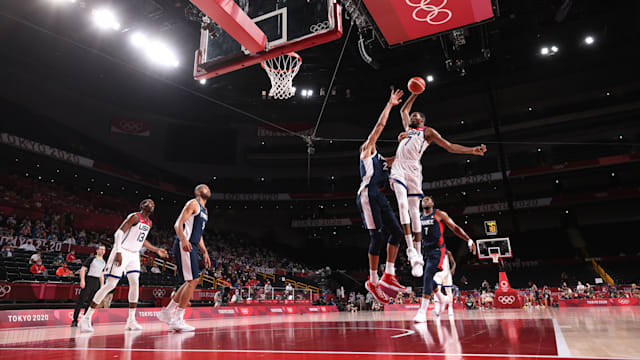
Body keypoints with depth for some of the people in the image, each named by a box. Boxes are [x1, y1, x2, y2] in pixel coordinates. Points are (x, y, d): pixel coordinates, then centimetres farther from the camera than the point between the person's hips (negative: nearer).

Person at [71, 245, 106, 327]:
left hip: (97, 283, 6)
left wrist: (102, 286, 15)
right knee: (81, 300, -8)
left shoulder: (104, 262, 16)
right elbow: (83, 269, -6)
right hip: (88, 280, -5)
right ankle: (75, 320, -5)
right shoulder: (91, 258, -1)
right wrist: (82, 280, -18)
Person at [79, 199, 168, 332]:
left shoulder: (149, 223, 13)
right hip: (123, 252, -7)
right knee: (110, 285, -8)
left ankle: (131, 320, 1)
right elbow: (119, 233, -19)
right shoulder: (135, 216, -12)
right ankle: (86, 318, 2)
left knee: (135, 283, -4)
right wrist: (118, 252, -29)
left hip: (134, 255, 8)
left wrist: (157, 250, 22)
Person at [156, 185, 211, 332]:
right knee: (193, 280, -14)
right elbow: (178, 224, -14)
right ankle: (178, 320, -9)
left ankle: (167, 312, 22)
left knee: (189, 282, 12)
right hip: (184, 246, -10)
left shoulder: (204, 210, 24)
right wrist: (184, 240, -31)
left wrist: (205, 252, 23)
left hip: (191, 247, 10)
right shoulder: (193, 203, -4)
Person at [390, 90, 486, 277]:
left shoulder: (428, 131, 17)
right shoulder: (408, 128, 30)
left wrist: (472, 151, 1)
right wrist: (415, 94, 42)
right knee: (403, 205, -17)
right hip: (398, 167, 3)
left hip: (413, 169, -3)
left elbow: (450, 147, 11)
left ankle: (418, 254, 1)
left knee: (414, 210, -4)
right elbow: (404, 110, 46)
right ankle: (411, 250, -22)